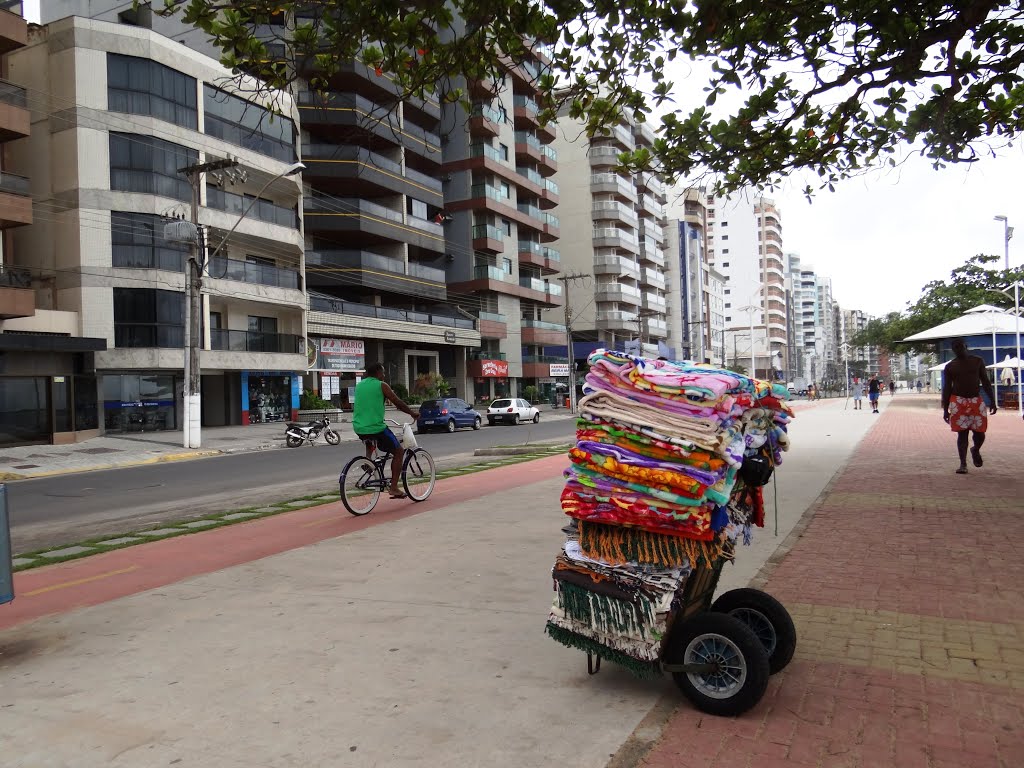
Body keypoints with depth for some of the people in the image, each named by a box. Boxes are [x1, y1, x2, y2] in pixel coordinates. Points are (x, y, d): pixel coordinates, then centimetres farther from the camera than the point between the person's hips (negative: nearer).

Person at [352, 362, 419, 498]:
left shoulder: (359, 385, 13)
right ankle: (394, 488, 4)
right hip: (376, 429, -7)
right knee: (399, 451, 8)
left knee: (370, 442, 42)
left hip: (358, 429, 7)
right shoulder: (381, 386, -6)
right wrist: (413, 413, 14)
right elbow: (398, 403, -1)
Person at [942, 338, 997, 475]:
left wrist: (992, 401, -1)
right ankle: (963, 464, 0)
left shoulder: (978, 361, 6)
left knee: (979, 432, 2)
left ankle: (976, 450, 35)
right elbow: (946, 389, 4)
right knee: (962, 433, -4)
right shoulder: (950, 367, 3)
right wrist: (945, 409, 0)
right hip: (958, 402, -1)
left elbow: (986, 382, 7)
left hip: (976, 401, 1)